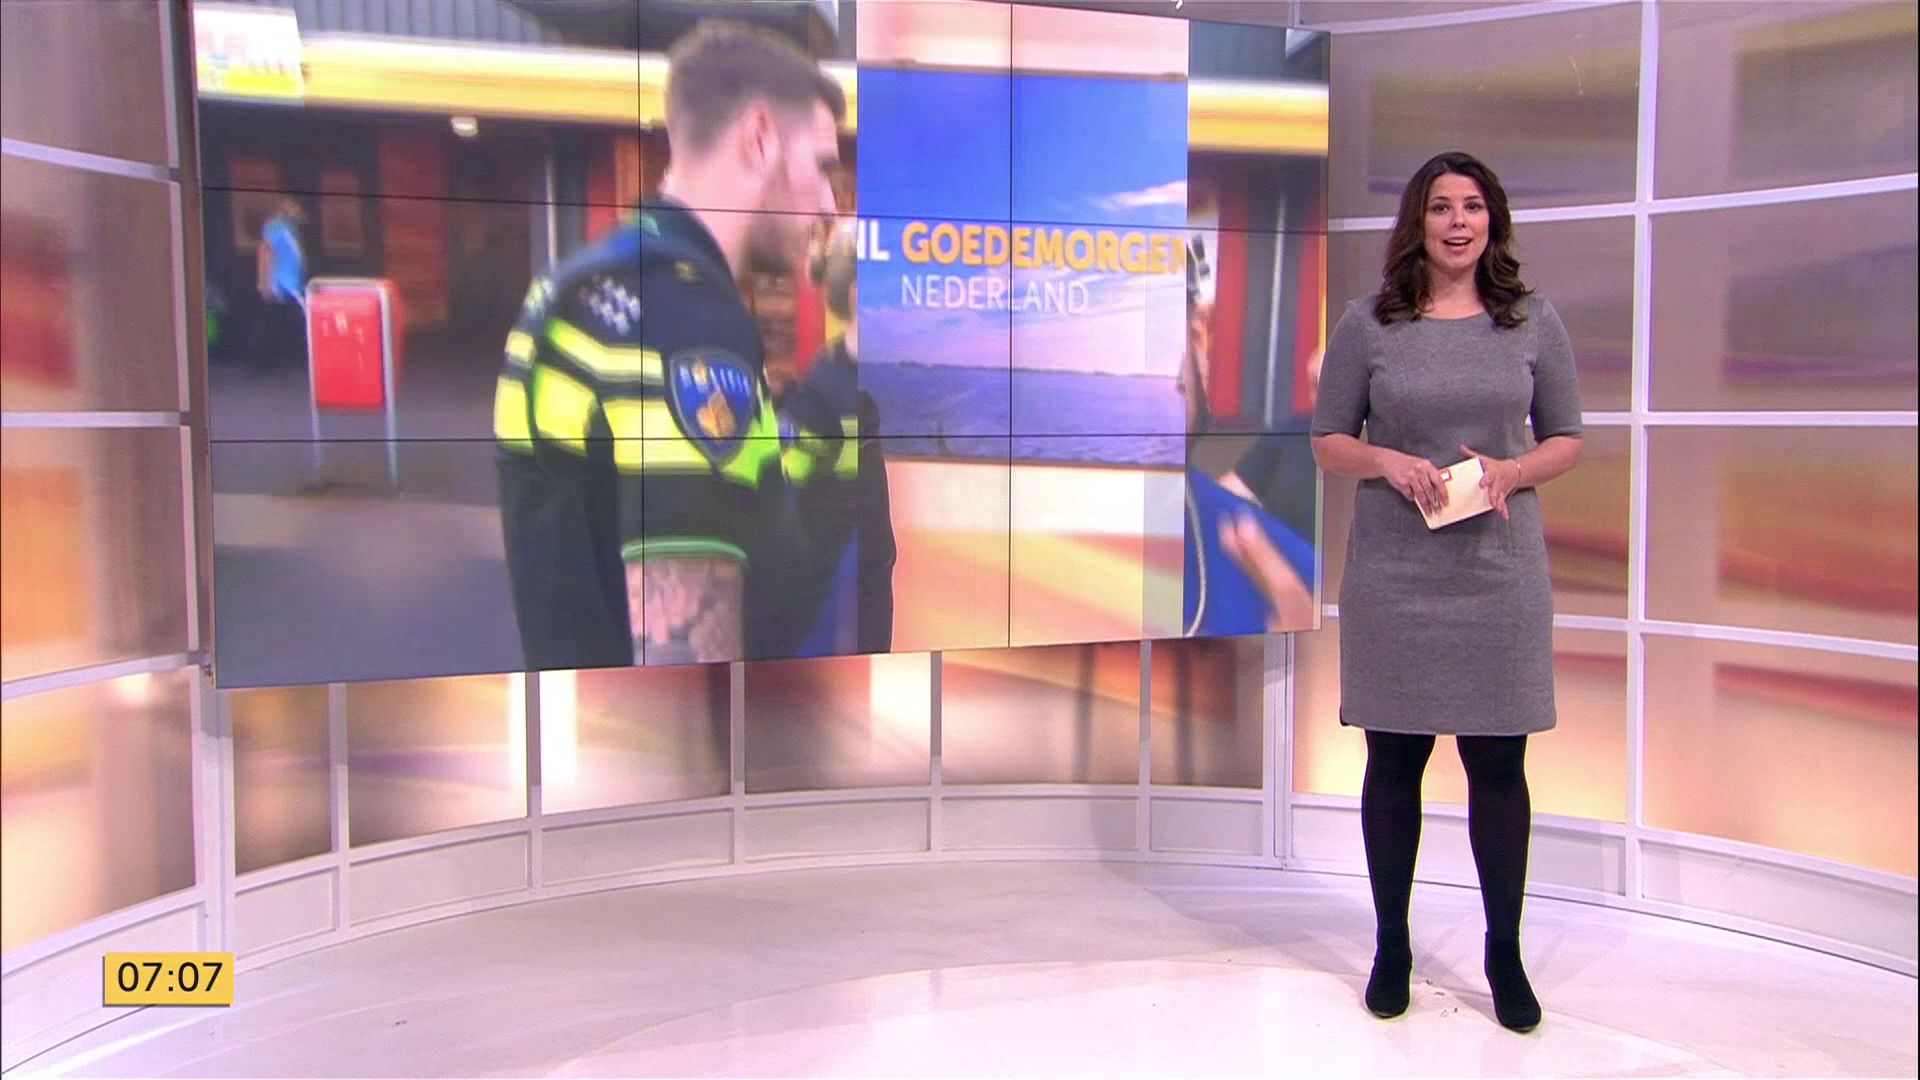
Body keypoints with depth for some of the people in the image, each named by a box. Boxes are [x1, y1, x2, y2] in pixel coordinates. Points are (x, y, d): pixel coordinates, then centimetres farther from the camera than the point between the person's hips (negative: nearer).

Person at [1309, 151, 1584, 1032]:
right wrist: (1388, 462, -15)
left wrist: (1511, 471, -12)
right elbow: (1328, 442, 5)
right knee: (1394, 760, 7)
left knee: (1498, 764, 5)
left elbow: (1566, 439, 9)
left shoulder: (1533, 322, 5)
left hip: (1500, 571, 1)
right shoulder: (1367, 325, 2)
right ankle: (1392, 947, 23)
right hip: (1392, 573, 0)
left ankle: (1505, 955, 21)